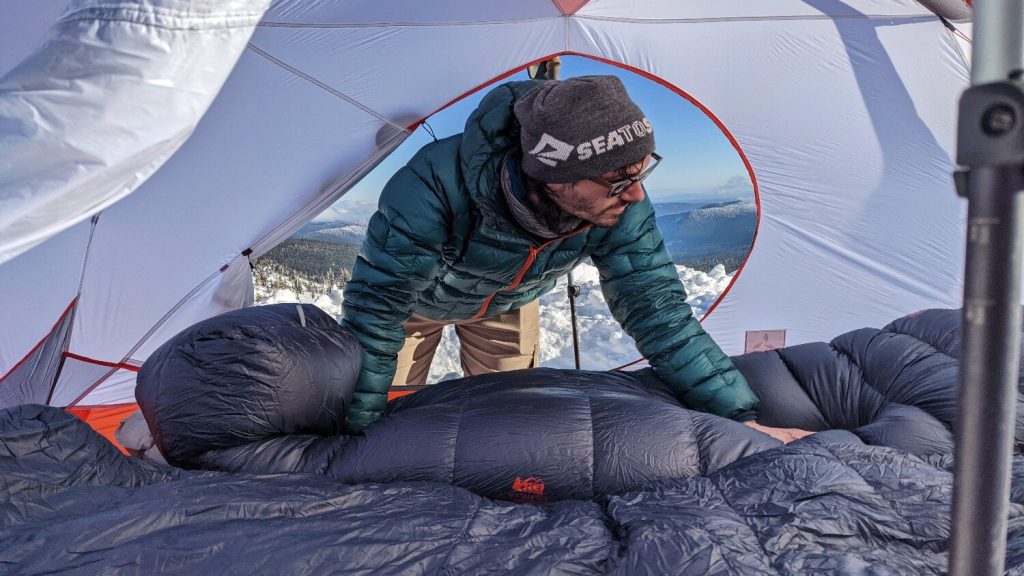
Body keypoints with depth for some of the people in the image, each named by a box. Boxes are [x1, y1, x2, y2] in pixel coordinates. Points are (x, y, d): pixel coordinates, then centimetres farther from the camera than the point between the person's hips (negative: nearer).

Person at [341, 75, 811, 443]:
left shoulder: (619, 205, -35)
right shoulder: (438, 185, -48)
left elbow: (656, 307, -28)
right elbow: (376, 307, -38)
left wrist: (741, 417, -33)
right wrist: (355, 433, -32)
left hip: (507, 302, 3)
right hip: (418, 298, -2)